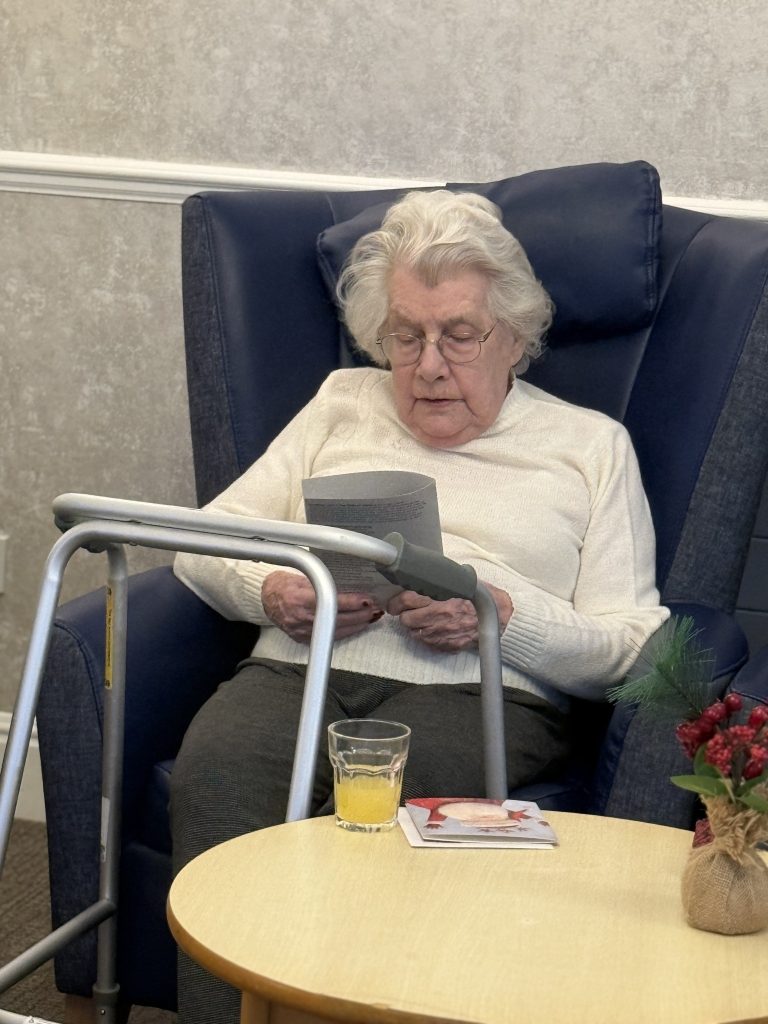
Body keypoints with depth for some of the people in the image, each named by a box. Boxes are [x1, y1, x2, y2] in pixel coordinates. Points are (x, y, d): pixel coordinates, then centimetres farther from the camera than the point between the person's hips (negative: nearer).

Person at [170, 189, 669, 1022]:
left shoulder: (589, 445, 19)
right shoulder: (342, 402, 28)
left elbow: (634, 646, 9)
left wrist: (502, 615, -9)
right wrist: (273, 592, 0)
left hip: (478, 693, -2)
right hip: (299, 670, 3)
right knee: (211, 773, -33)